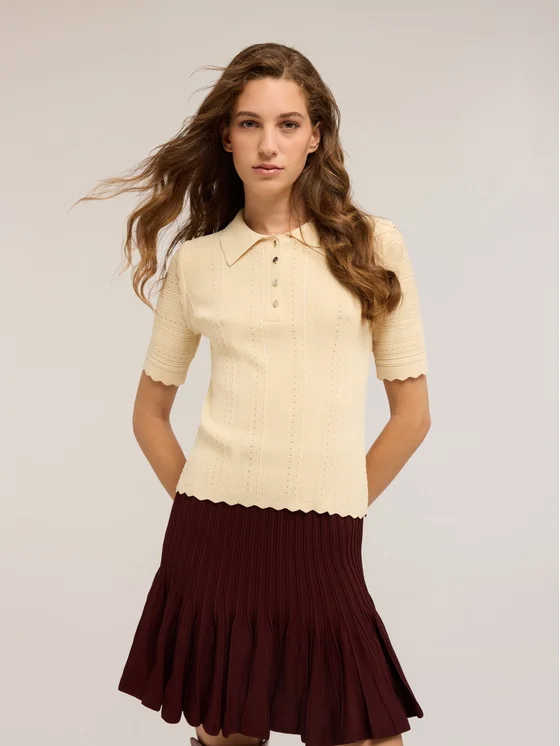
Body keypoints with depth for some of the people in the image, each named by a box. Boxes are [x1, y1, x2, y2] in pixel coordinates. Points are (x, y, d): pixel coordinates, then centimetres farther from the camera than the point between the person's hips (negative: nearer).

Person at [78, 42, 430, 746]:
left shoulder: (372, 246, 3)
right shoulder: (195, 260, 6)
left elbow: (412, 411, 6)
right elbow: (150, 411, 15)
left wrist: (333, 511, 7)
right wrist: (199, 514, 8)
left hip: (323, 555, -1)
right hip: (209, 549, 1)